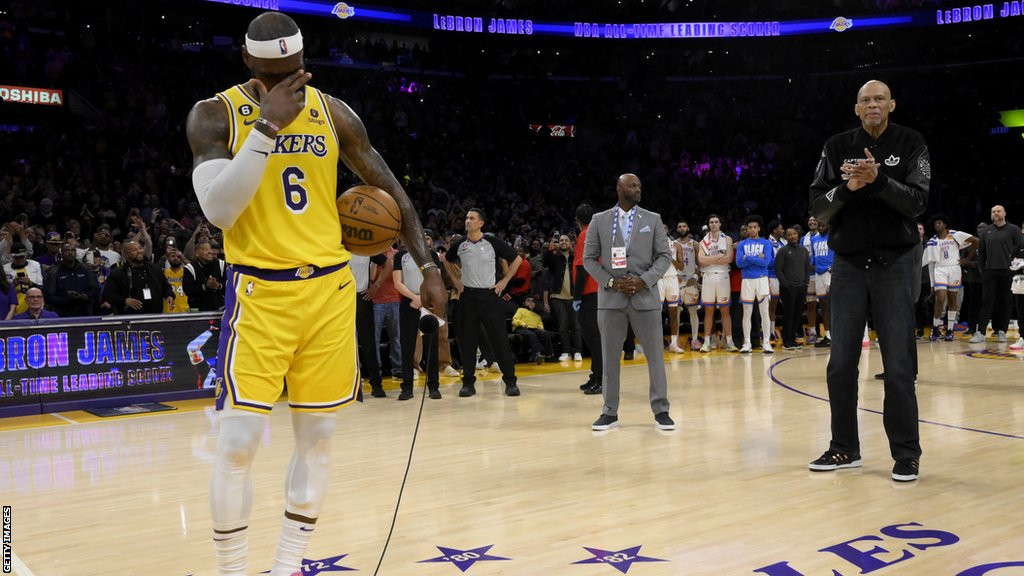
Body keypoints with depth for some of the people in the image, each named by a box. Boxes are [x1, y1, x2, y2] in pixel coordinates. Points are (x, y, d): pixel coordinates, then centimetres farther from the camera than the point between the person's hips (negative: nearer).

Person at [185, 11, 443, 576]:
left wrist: (426, 264, 4)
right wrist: (269, 124, -23)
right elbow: (218, 210, -19)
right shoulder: (215, 114, -5)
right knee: (237, 444, -8)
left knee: (317, 436, 8)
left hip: (330, 287, 4)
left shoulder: (332, 112, 4)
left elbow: (388, 188, 11)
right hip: (260, 292, -3)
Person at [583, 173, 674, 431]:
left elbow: (665, 256, 4)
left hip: (645, 296, 0)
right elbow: (589, 258, 4)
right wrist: (611, 282, -9)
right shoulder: (599, 220, 6)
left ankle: (661, 410, 11)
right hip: (611, 298, 0)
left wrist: (644, 280, -11)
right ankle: (610, 412, 14)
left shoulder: (653, 219, 6)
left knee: (655, 355, 1)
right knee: (609, 357, 5)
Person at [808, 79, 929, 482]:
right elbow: (817, 206, 0)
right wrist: (848, 188, -18)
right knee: (841, 363, 4)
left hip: (895, 264, -2)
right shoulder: (837, 147, 5)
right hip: (848, 264, 2)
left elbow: (917, 202, -9)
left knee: (898, 366, -2)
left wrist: (879, 180, -24)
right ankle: (844, 448, 16)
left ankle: (906, 453, 9)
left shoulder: (910, 143, 1)